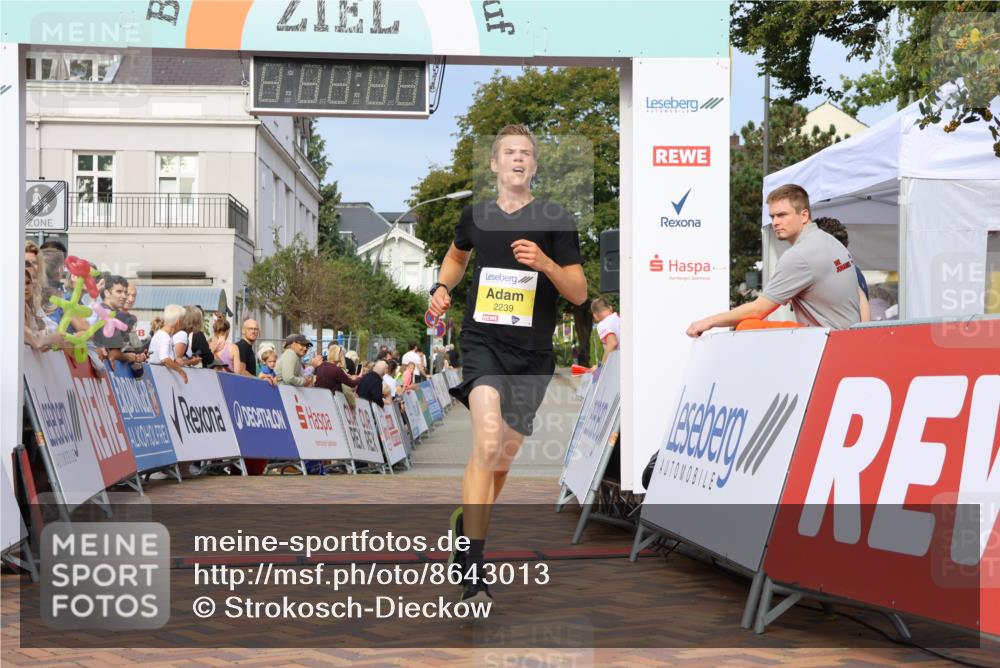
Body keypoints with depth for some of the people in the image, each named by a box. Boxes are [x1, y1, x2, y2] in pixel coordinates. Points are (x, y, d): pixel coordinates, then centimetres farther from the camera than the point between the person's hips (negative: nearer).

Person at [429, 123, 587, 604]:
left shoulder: (556, 221, -1)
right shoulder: (475, 217, 6)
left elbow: (579, 293, -3)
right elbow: (457, 255, 30)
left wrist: (545, 263, -20)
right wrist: (442, 287, 11)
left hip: (532, 353, 1)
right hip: (482, 342, -1)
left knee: (504, 456, 11)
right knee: (487, 441, -23)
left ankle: (466, 521, 42)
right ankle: (473, 574, -23)